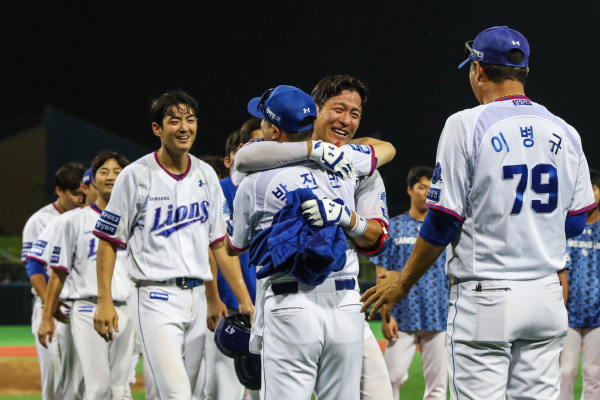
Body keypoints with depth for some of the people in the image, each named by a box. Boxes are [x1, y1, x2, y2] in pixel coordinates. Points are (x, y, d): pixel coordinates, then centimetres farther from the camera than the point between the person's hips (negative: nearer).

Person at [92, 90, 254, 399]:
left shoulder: (206, 176, 11)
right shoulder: (136, 176, -4)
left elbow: (219, 243, 14)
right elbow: (109, 240, -2)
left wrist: (244, 300, 7)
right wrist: (104, 302, -10)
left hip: (197, 296, 6)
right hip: (156, 298, -6)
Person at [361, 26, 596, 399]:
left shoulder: (468, 125, -8)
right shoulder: (564, 132, 7)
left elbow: (444, 219, -9)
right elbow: (575, 223, 11)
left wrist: (403, 282, 2)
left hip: (485, 298, -5)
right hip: (547, 297, 5)